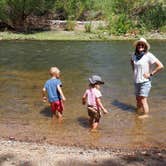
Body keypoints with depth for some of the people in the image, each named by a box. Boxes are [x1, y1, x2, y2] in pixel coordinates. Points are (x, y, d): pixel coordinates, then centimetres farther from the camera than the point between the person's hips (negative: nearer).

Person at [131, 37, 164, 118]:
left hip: (145, 82, -7)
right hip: (136, 81, 7)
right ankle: (138, 113, 33)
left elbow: (160, 66, -18)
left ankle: (146, 115, -3)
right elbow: (132, 61, 29)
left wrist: (151, 74, -15)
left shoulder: (148, 55, -15)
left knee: (143, 100, -11)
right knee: (138, 99, 17)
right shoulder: (135, 55, 3)